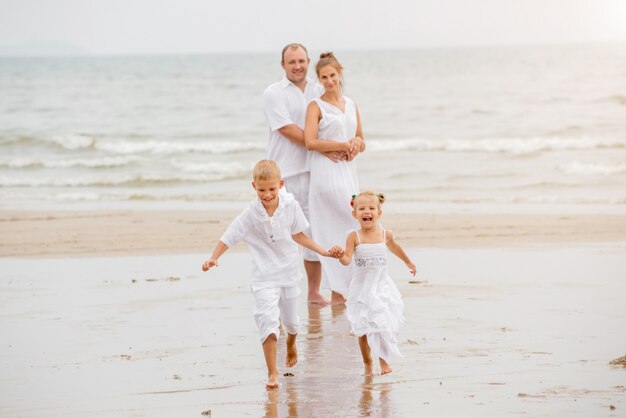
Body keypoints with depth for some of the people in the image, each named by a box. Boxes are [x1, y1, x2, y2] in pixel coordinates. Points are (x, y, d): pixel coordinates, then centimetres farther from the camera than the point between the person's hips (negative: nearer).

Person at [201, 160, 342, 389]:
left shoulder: (290, 206, -9)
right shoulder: (251, 214, -16)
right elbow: (228, 238, -13)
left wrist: (324, 252, 6)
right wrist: (213, 258, -28)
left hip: (289, 271, 3)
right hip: (264, 276, -3)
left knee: (290, 319, 18)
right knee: (267, 319, -19)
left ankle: (291, 344, 54)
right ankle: (272, 372, -16)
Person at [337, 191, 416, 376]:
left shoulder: (385, 235, -2)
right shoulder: (354, 237, -11)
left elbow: (394, 247, 21)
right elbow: (347, 260, -19)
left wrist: (408, 262, 37)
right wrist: (340, 255, -43)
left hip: (382, 287, 2)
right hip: (361, 288, -1)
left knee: (384, 325, -2)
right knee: (363, 329, 5)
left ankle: (384, 360, 19)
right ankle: (368, 364, 22)